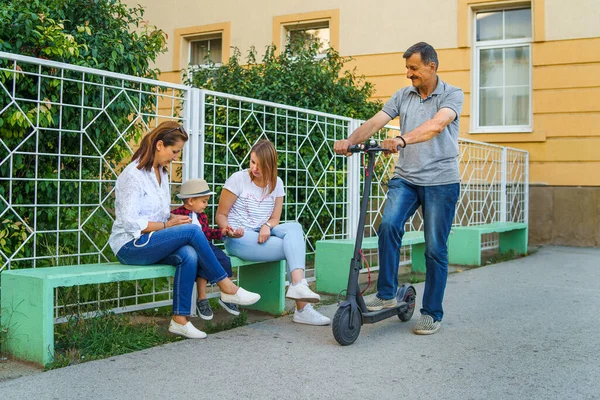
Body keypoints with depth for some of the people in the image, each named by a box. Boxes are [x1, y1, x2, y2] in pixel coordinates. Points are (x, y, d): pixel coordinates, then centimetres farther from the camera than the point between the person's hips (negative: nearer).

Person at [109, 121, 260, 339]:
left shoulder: (162, 173, 13)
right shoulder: (133, 175, -14)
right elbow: (130, 223, -20)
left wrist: (171, 221, -1)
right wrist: (167, 225, -15)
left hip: (151, 243, 8)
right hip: (129, 246, -8)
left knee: (188, 255, -25)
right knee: (192, 230, -25)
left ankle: (180, 319, -20)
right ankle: (227, 288, -16)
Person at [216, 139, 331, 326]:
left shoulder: (276, 184, 8)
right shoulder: (238, 179, -5)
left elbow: (275, 218, 8)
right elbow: (221, 215, -2)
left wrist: (267, 226, -16)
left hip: (263, 235, 5)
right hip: (238, 239, -5)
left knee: (294, 227, -26)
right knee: (294, 247, -23)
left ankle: (298, 285, -38)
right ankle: (302, 308, -28)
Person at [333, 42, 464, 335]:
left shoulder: (452, 95, -3)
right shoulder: (403, 96, 10)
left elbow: (436, 125, -23)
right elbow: (375, 122, -1)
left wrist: (401, 140, -38)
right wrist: (349, 141, -20)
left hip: (441, 181, -3)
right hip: (405, 178, 3)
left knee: (435, 249, 1)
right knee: (388, 225, -22)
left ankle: (432, 313, 14)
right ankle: (386, 294, -8)